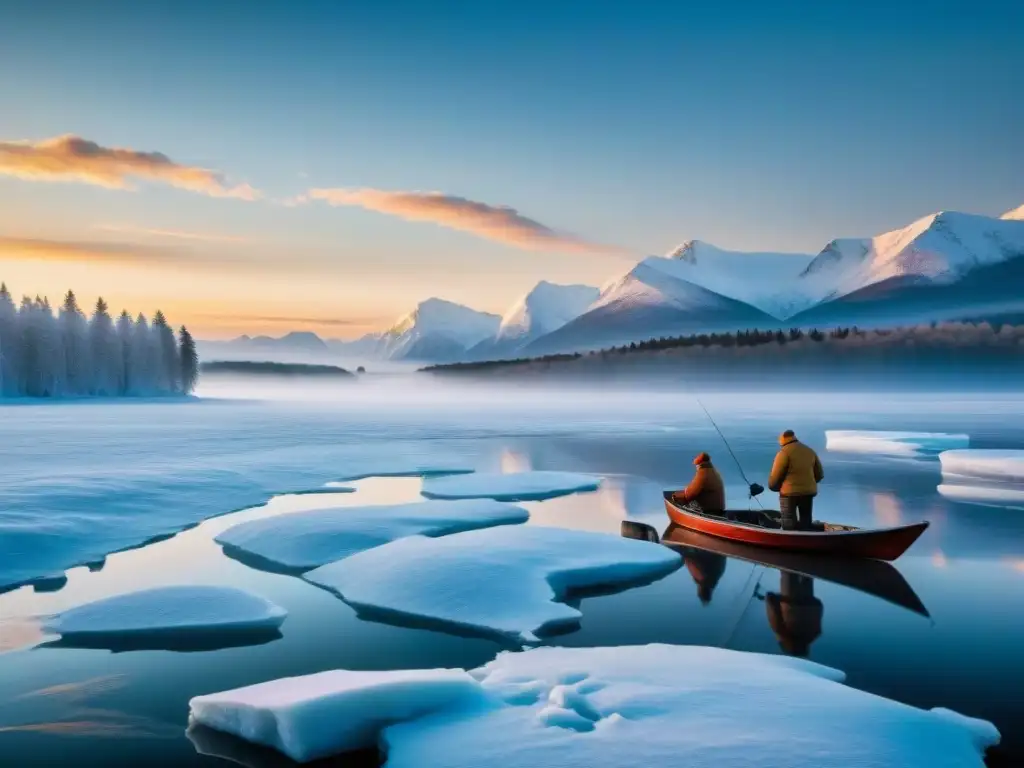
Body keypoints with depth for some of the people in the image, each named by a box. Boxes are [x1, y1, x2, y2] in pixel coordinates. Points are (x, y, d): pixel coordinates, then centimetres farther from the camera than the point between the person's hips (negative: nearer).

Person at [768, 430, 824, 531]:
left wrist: (773, 486, 7)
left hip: (789, 492, -5)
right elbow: (819, 474, 14)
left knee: (789, 525, 2)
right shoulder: (810, 451, 10)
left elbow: (775, 476, -12)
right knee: (805, 523, 14)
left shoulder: (784, 452, -10)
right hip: (808, 492, 5)